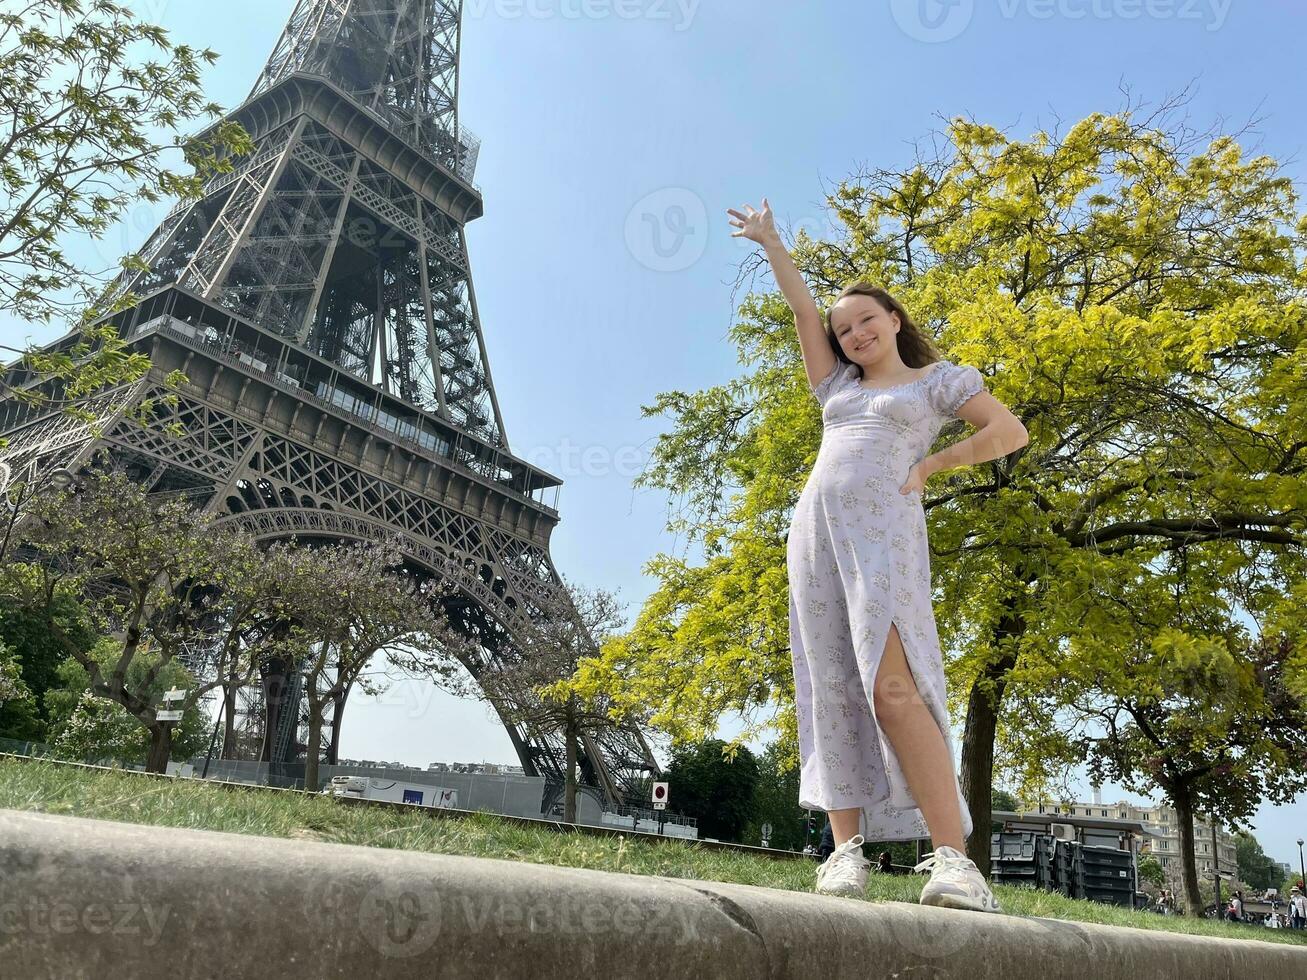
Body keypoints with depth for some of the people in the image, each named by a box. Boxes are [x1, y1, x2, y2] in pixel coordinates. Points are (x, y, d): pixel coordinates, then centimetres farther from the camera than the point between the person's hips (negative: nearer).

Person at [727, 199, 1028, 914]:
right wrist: (770, 242, 29)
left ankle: (953, 857, -22)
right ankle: (847, 847, -5)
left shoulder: (940, 378, 15)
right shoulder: (839, 386, 26)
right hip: (814, 529, 5)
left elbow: (1010, 432, 6)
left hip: (880, 528, -5)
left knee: (893, 685, -22)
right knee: (831, 691, -5)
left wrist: (927, 467, 4)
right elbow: (802, 310, 27)